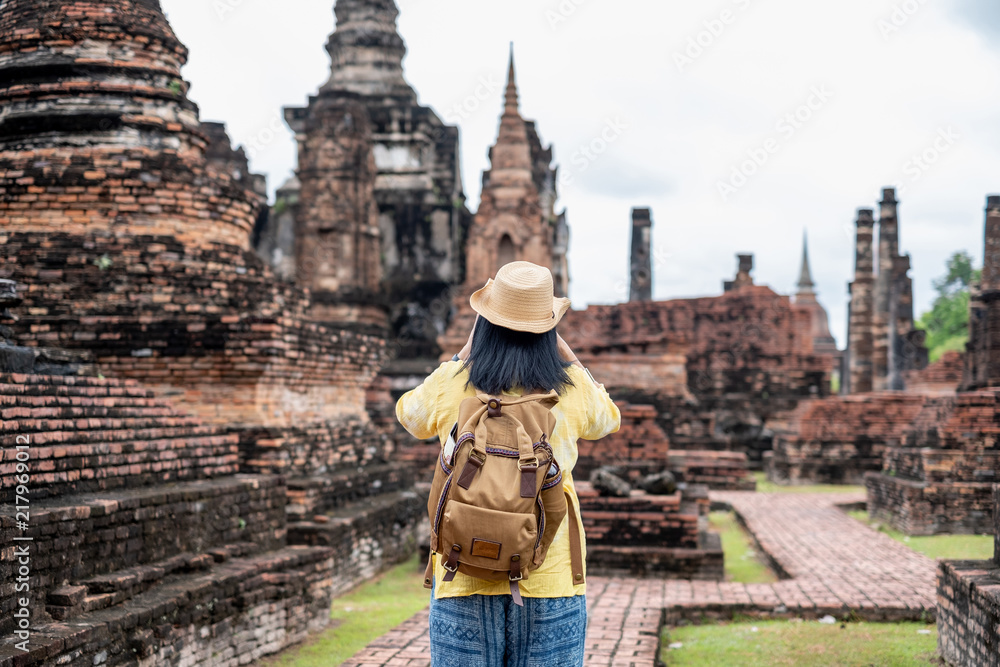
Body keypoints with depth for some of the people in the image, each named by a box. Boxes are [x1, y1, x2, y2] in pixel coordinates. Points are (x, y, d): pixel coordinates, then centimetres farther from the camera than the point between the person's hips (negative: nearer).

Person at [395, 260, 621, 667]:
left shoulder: (448, 385, -4)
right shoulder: (573, 388, -3)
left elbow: (409, 416, 20)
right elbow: (607, 420, 22)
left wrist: (465, 351, 18)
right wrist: (561, 346, 18)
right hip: (551, 580, 0)